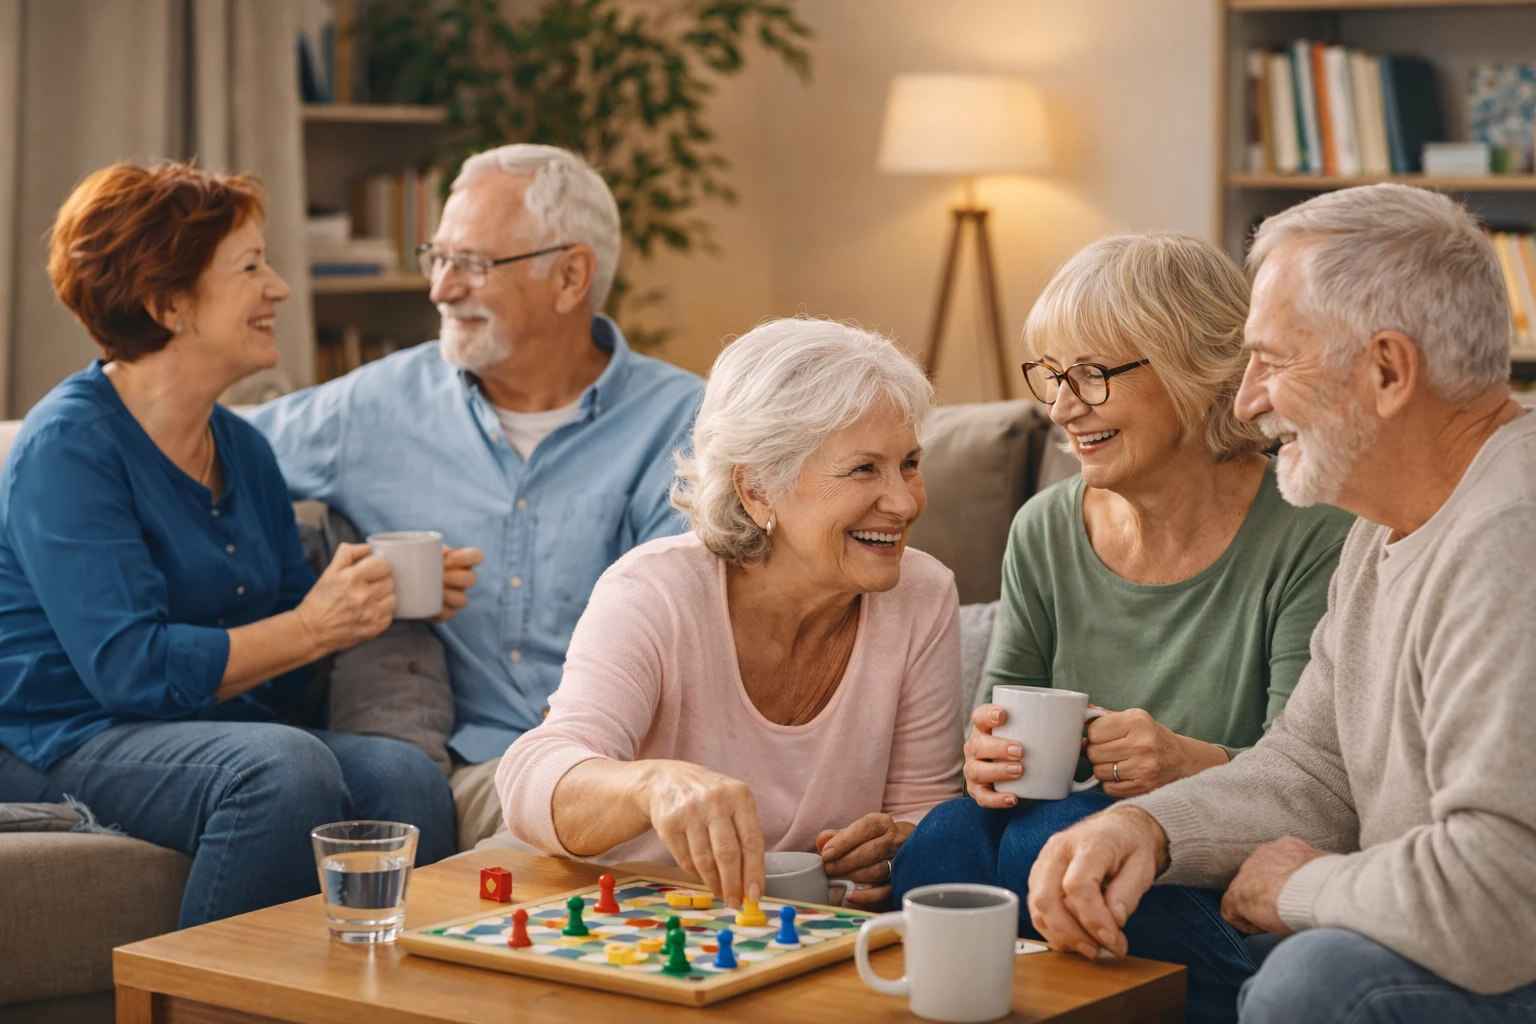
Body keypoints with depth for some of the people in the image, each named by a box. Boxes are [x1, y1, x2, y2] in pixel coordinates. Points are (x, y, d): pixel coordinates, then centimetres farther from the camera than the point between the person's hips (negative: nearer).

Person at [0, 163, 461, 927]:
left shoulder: (242, 449, 15)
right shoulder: (67, 448, -11)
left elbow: (285, 616, 19)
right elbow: (129, 668, -20)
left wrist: (386, 593, 0)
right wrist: (311, 628, -19)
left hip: (228, 737, 7)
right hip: (69, 744, -7)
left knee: (406, 776, -22)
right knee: (287, 768, -35)